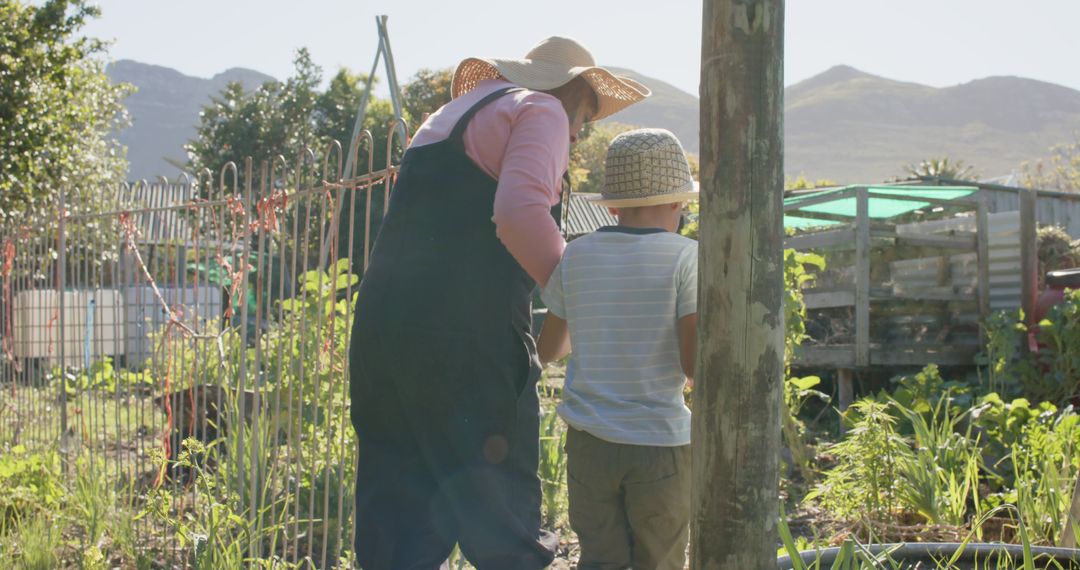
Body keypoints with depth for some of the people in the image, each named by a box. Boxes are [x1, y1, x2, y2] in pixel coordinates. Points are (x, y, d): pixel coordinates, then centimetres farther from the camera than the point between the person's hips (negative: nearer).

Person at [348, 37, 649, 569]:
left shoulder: (453, 111, 28)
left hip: (381, 321, 8)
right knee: (504, 527, 0)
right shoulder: (541, 111, 2)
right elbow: (519, 213, -16)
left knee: (399, 522, 11)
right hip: (465, 334, -8)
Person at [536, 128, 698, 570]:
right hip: (661, 441, -3)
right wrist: (694, 375, 9)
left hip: (589, 441, 3)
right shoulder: (684, 257, -8)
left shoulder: (575, 256, 4)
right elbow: (697, 366, -14)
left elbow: (549, 350, 15)